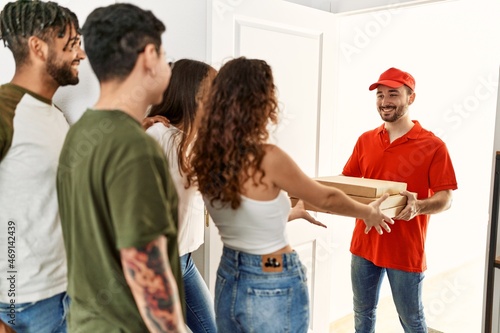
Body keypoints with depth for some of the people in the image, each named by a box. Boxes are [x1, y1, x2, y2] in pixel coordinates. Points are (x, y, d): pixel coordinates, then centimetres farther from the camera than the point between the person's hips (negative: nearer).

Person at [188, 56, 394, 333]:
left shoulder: (208, 159, -4)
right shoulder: (268, 159, -23)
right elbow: (326, 198, -7)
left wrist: (299, 212, 23)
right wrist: (369, 212, 11)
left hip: (228, 281, 6)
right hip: (273, 289, -6)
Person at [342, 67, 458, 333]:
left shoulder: (432, 145, -10)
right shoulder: (365, 140, 4)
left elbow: (445, 198, -10)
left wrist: (418, 206, -31)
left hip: (405, 250, -4)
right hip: (364, 244, 4)